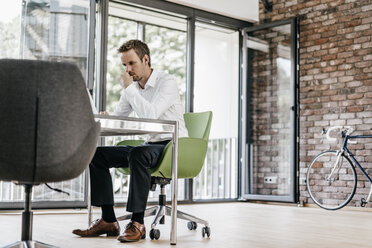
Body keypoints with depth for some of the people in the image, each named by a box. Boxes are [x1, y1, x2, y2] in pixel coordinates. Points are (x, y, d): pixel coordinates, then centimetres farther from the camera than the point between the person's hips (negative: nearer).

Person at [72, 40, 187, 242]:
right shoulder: (133, 87, 12)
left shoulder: (167, 82, -12)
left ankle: (137, 223, -30)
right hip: (150, 144, 8)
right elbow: (117, 118, 13)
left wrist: (129, 87, -18)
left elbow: (150, 114, -27)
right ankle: (108, 221, -6)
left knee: (137, 154, -38)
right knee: (97, 155, -4)